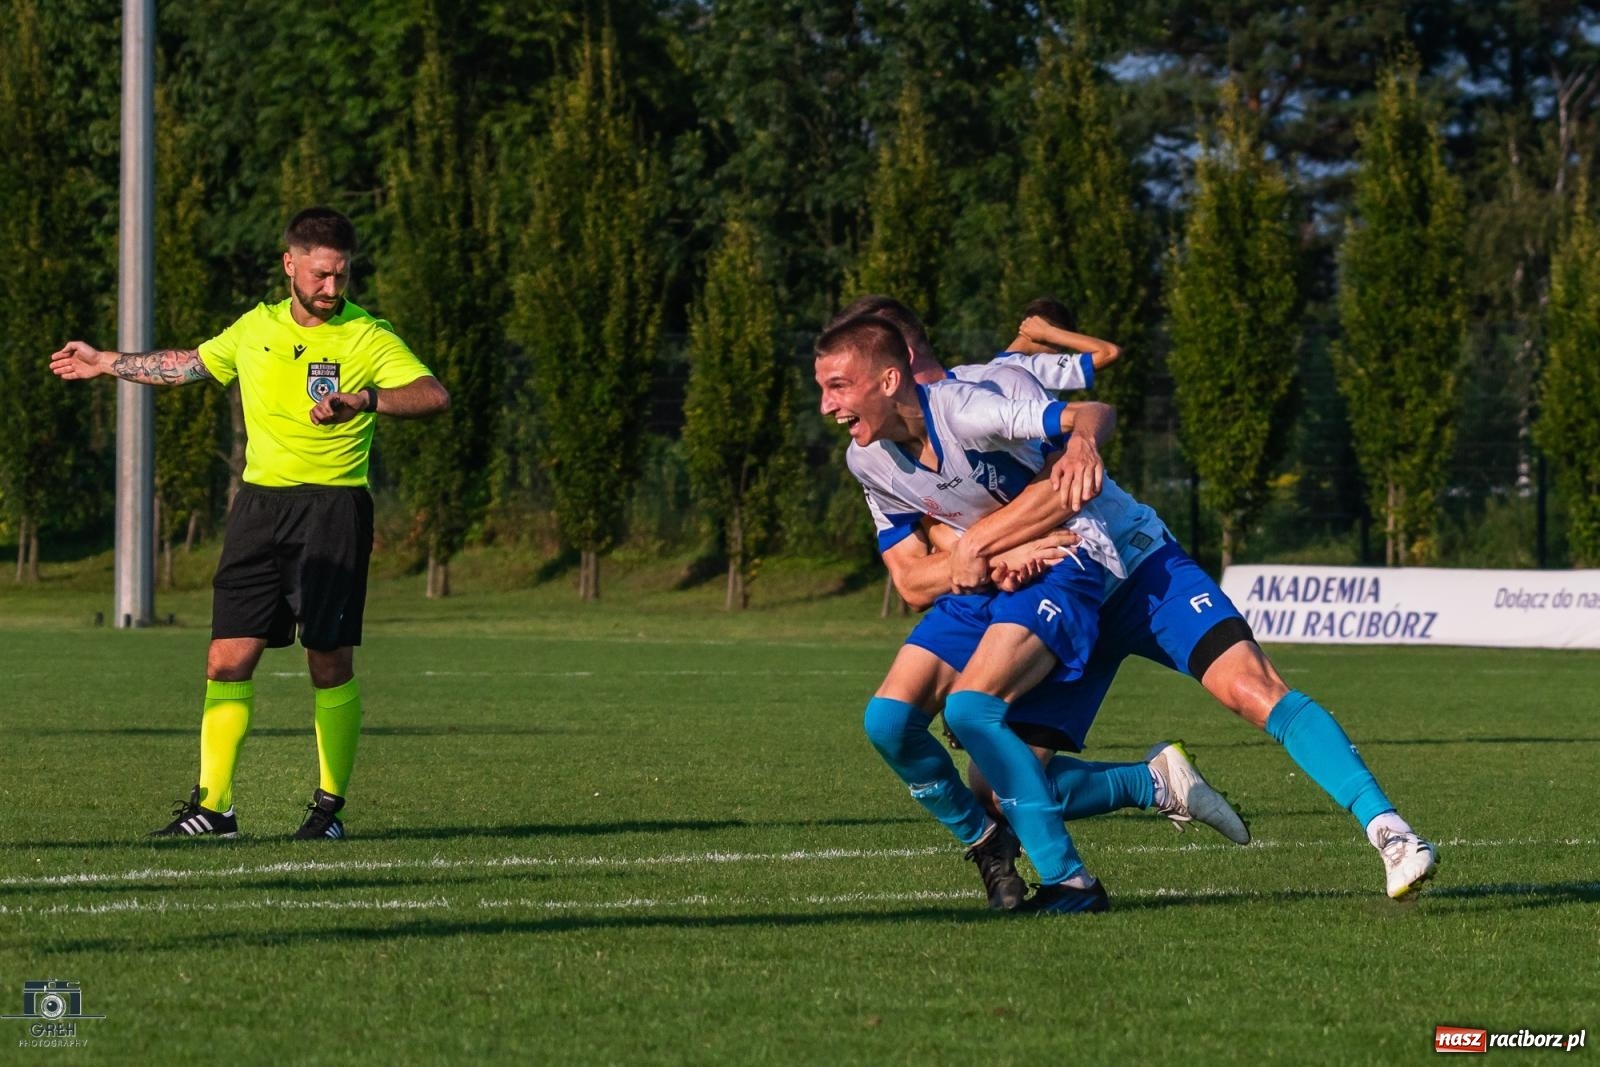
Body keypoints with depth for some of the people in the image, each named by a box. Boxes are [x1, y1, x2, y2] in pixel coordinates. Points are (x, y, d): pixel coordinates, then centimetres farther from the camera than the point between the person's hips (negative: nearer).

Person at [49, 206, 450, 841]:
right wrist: (108, 363, 40)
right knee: (228, 658, -2)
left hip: (334, 507, -4)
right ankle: (212, 806, 2)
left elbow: (435, 395, -16)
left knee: (330, 662, -4)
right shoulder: (254, 330, 11)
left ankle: (330, 806, 8)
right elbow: (190, 364, 31)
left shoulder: (368, 337, -3)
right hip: (260, 503, 4)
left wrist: (363, 399, -32)